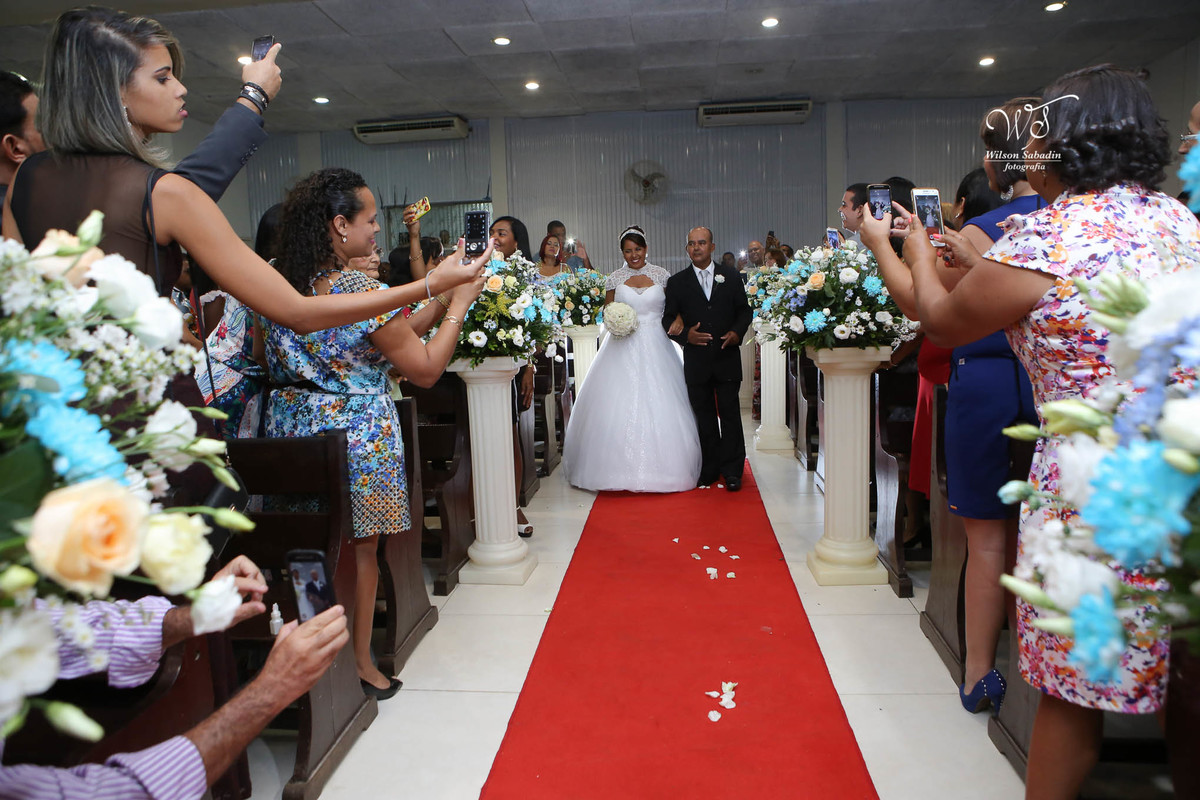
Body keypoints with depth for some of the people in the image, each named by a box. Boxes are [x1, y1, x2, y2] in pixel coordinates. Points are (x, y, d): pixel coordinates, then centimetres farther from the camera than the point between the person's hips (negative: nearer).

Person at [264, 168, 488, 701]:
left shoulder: (281, 284, 3)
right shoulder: (362, 291, -21)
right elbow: (425, 369, -15)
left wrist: (436, 299, 9)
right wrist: (458, 302, -7)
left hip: (294, 427, 7)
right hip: (356, 436, -7)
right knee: (360, 550, 10)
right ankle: (359, 665, 26)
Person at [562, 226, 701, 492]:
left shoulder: (661, 275, 6)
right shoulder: (615, 279, 8)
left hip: (655, 347, 0)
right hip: (624, 348, 1)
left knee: (658, 406, -3)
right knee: (619, 406, -4)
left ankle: (660, 467, 8)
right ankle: (621, 469, 6)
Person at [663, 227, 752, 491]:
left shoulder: (731, 277, 7)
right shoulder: (677, 282, 5)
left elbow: (744, 310, 11)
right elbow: (668, 319, 5)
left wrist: (737, 331, -8)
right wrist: (685, 335, -13)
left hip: (727, 358, 0)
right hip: (696, 360, 0)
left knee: (729, 414, 1)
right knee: (704, 417, 7)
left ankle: (732, 470, 10)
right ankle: (709, 470, 16)